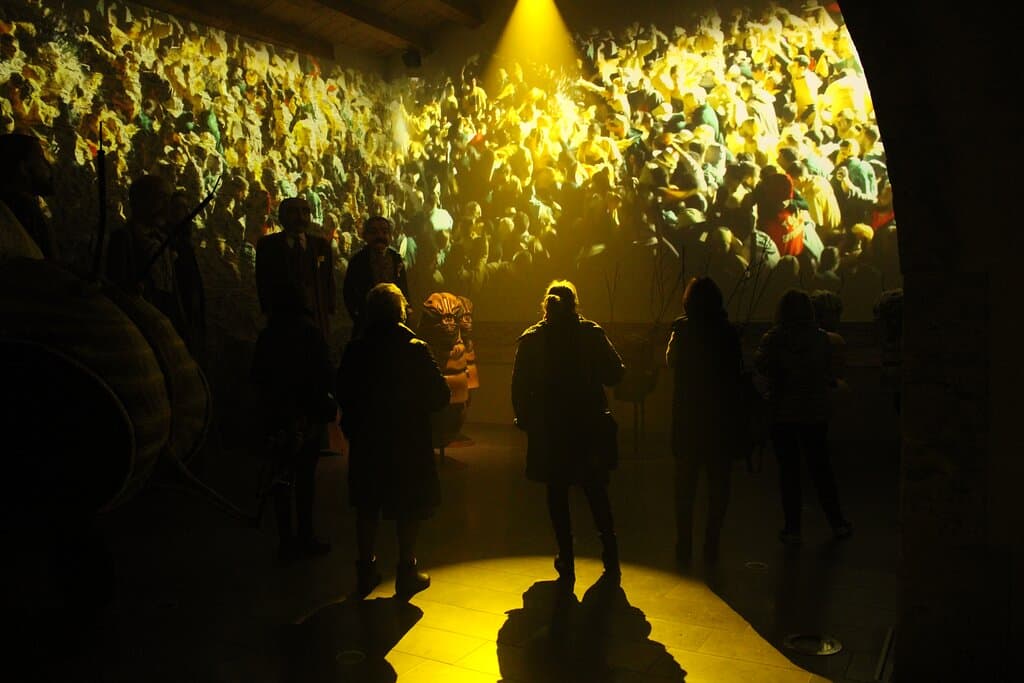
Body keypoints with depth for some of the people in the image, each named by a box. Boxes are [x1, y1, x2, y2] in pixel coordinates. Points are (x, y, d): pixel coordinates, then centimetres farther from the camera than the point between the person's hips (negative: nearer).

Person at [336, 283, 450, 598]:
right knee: (408, 511, 10)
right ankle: (406, 573, 20)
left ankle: (366, 571, 27)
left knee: (367, 508, 17)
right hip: (409, 442, -3)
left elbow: (343, 394, 1)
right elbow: (440, 396, -12)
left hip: (366, 441, 3)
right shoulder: (415, 350, -16)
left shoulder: (355, 350, -6)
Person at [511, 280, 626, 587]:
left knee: (557, 496, 10)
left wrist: (525, 420, 6)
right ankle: (611, 559, 20)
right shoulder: (592, 334, -5)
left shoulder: (530, 340, -4)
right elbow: (614, 374, -3)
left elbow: (519, 388, -5)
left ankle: (567, 563, 13)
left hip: (548, 432, -1)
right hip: (589, 427, 1)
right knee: (597, 493, 15)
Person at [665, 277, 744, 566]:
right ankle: (711, 545, 13)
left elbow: (671, 360, 8)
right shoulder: (727, 332, -8)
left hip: (688, 418, 0)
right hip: (721, 417, 0)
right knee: (718, 483, 11)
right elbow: (737, 370, -2)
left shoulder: (682, 330, -8)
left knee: (685, 483, 12)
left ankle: (684, 546, 13)